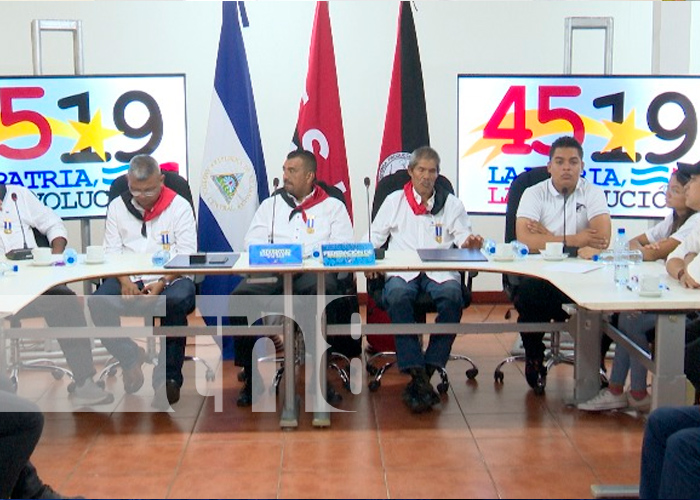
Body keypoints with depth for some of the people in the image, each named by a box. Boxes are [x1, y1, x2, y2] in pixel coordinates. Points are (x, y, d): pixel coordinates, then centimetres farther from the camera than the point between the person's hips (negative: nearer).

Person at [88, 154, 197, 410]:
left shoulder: (179, 206, 3)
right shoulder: (117, 207, 12)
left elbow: (186, 255, -3)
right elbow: (112, 251, 7)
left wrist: (161, 284, -19)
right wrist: (125, 282, -13)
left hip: (170, 279, -2)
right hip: (129, 278, 3)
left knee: (177, 301, -36)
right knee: (98, 302, -27)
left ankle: (170, 376, -20)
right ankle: (134, 365, -10)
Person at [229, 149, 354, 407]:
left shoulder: (333, 206, 20)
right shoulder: (271, 204, 27)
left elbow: (343, 246, 5)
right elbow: (252, 241, 14)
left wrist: (309, 254, -11)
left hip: (314, 270, -2)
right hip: (272, 272, 2)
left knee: (324, 291, -40)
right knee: (241, 296, -30)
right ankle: (250, 374, -17)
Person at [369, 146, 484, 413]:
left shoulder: (451, 203, 23)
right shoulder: (394, 201, 22)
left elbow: (462, 237, 14)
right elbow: (374, 236, 16)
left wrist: (469, 242, -11)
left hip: (440, 271, 1)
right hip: (402, 270, 0)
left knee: (452, 296, -35)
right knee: (397, 296, -37)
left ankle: (428, 370, -32)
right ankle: (417, 374, -40)